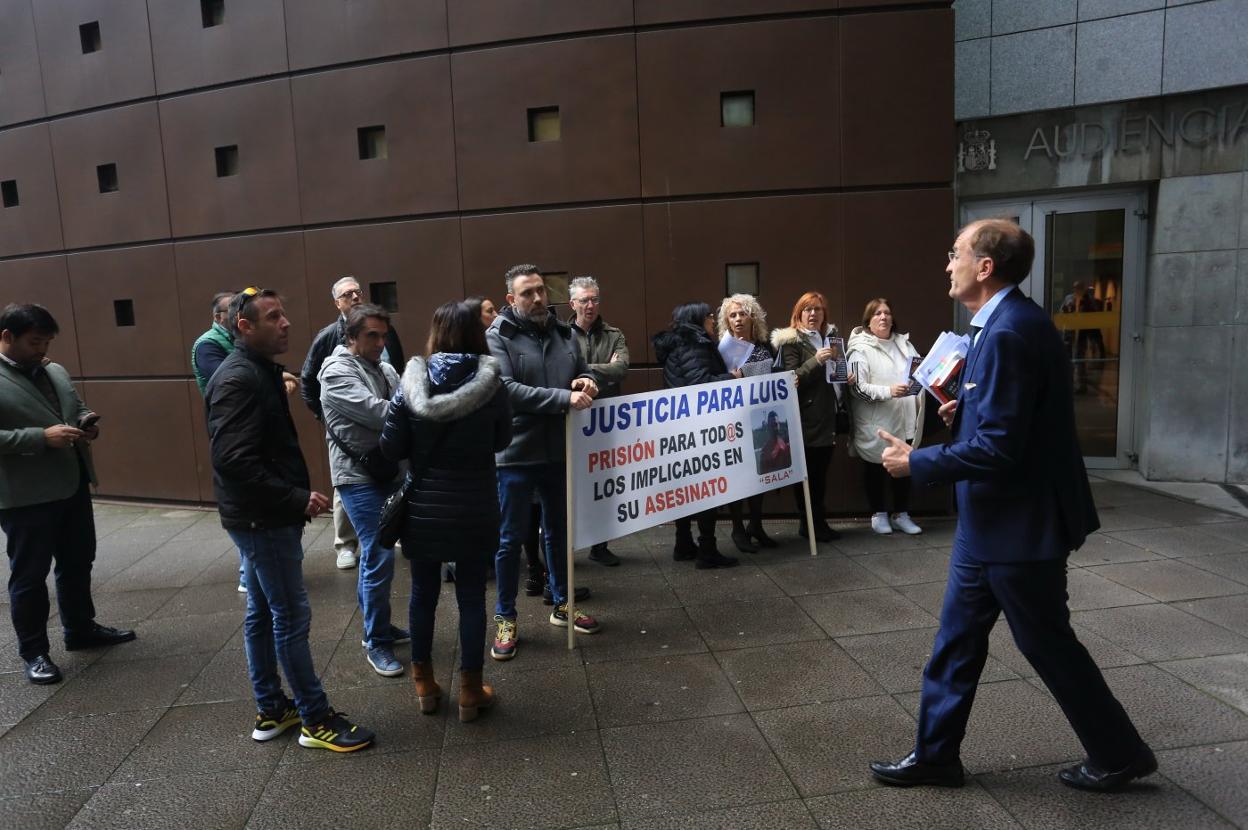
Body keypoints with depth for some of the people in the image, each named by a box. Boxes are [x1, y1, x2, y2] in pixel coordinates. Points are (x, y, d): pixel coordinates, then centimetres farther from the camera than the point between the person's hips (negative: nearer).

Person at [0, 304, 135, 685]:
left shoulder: (56, 371, 10)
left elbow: (78, 406, 20)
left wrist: (87, 422, -2)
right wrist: (42, 437, -25)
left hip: (72, 485, 7)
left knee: (77, 563, 18)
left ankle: (81, 629, 35)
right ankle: (33, 651, 19)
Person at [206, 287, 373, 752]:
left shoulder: (257, 371, 13)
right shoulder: (238, 380, -19)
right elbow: (235, 461, -27)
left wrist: (296, 498, 12)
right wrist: (298, 499, -23)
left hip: (262, 517, 10)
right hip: (263, 520, -10)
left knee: (262, 612, 16)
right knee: (292, 617, -2)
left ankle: (271, 711, 29)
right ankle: (316, 719, 10)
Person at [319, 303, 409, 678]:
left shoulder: (385, 369, 11)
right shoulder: (337, 373, -12)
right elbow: (378, 413, -24)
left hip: (387, 471, 8)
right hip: (358, 476, -8)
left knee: (373, 554, 18)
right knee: (379, 556, -7)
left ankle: (375, 625, 33)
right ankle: (377, 643, 6)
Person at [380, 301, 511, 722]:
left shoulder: (413, 383, -8)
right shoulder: (491, 384, -10)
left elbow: (391, 447, -4)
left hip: (424, 507, 1)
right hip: (475, 508, -1)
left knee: (424, 593, 16)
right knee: (471, 596, 10)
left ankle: (424, 685, 31)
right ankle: (470, 691, 20)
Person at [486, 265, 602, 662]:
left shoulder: (563, 331, 7)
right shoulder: (497, 336, -9)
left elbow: (584, 371, 18)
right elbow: (505, 389, -21)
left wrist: (587, 381, -8)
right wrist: (564, 398, -27)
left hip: (559, 451, 5)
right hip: (516, 453, -5)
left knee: (559, 531, 18)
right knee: (510, 539, 5)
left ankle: (562, 605, 35)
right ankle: (505, 618, 21)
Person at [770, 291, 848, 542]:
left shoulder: (832, 336, 15)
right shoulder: (791, 341, -5)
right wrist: (816, 361, -24)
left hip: (829, 415, 7)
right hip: (806, 417, -6)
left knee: (821, 471, 11)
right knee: (806, 472, -3)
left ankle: (819, 522, 18)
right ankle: (808, 524, 5)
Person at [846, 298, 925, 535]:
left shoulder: (904, 343, 9)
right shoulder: (861, 349, -8)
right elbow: (858, 388, -15)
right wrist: (888, 391, -26)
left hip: (904, 419, 5)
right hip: (876, 423, -5)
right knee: (875, 469, 9)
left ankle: (901, 514, 27)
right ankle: (878, 514, 24)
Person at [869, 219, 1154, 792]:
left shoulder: (1009, 332, -24)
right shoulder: (1006, 322, 9)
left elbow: (998, 446, -27)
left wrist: (917, 462, -17)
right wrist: (963, 412, 4)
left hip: (1019, 524, -10)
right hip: (991, 522, 10)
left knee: (1046, 643, 10)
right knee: (956, 641, 15)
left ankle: (1120, 755, 33)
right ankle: (935, 756, 28)